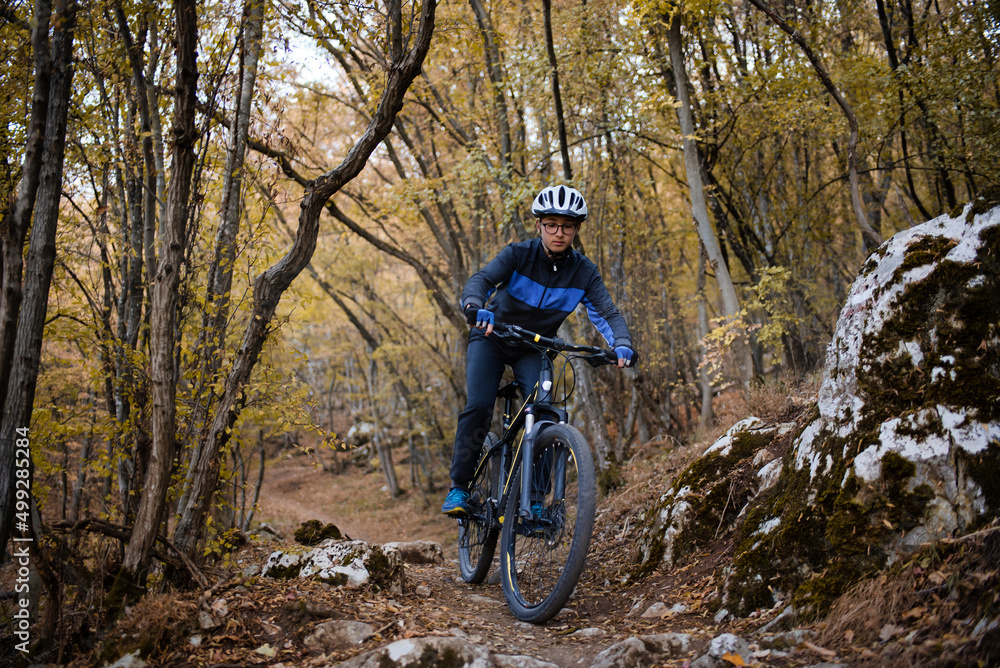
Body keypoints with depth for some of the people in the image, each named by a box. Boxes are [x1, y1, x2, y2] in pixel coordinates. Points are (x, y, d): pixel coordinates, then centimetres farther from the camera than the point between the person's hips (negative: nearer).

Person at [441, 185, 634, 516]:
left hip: (534, 349, 2)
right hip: (491, 339, -2)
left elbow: (606, 312, -21)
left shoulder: (584, 271, -13)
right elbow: (481, 280, -34)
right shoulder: (518, 254, -20)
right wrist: (476, 307, -57)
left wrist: (622, 344, -42)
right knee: (479, 407, -21)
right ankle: (459, 488, -9)